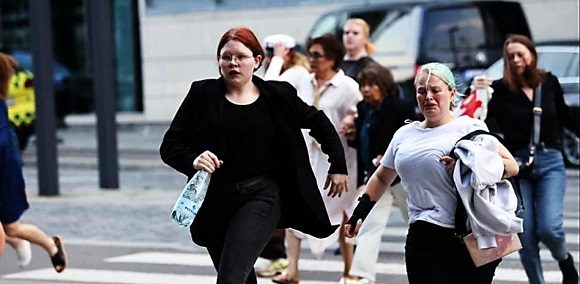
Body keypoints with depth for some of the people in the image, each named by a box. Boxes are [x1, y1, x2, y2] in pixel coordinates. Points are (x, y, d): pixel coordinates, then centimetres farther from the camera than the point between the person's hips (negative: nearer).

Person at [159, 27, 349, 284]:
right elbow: (169, 146, 0)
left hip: (261, 195, -3)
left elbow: (319, 123, 16)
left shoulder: (278, 96, 1)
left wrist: (338, 166, 13)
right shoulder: (203, 94, 1)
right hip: (215, 200, 3)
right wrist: (193, 160, -19)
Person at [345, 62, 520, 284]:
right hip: (423, 238, 3)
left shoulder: (470, 128, 2)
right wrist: (360, 211, 22)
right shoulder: (404, 135, 17)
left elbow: (511, 166, -3)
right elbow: (382, 178, 30)